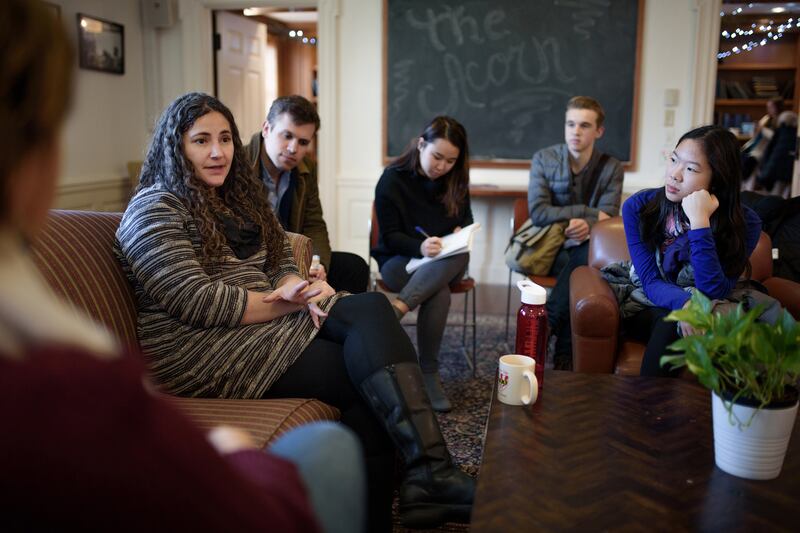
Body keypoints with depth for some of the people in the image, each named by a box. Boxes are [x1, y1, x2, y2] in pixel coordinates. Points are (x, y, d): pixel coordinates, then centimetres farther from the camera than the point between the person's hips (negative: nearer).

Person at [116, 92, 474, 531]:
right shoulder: (154, 210, -6)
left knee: (372, 307, -21)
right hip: (204, 352, -7)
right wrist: (288, 302, -13)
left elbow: (282, 265, 17)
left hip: (268, 324, 7)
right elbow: (199, 303, -17)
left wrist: (300, 288, -8)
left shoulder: (238, 198, 20)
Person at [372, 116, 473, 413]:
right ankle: (429, 374, -31)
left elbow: (466, 220, 17)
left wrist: (461, 231, -9)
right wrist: (420, 247, -29)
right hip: (399, 260, -4)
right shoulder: (393, 179, -6)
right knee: (439, 293, -35)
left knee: (460, 256, -35)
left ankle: (397, 308, -41)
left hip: (445, 261, 4)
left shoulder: (456, 181, 7)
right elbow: (390, 236, -8)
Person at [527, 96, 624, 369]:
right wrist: (587, 211, -17)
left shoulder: (611, 168, 4)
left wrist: (588, 226, -30)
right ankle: (564, 353, -26)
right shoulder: (544, 159, 1)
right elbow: (538, 213, -12)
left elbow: (606, 220, -7)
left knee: (589, 255, -36)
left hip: (585, 248, 1)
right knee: (584, 264, -34)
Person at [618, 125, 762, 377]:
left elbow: (713, 293, -21)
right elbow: (651, 282, -14)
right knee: (672, 323, -33)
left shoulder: (744, 223, -12)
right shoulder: (639, 206, -9)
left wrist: (699, 222, -29)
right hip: (648, 310, -1)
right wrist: (684, 303, -36)